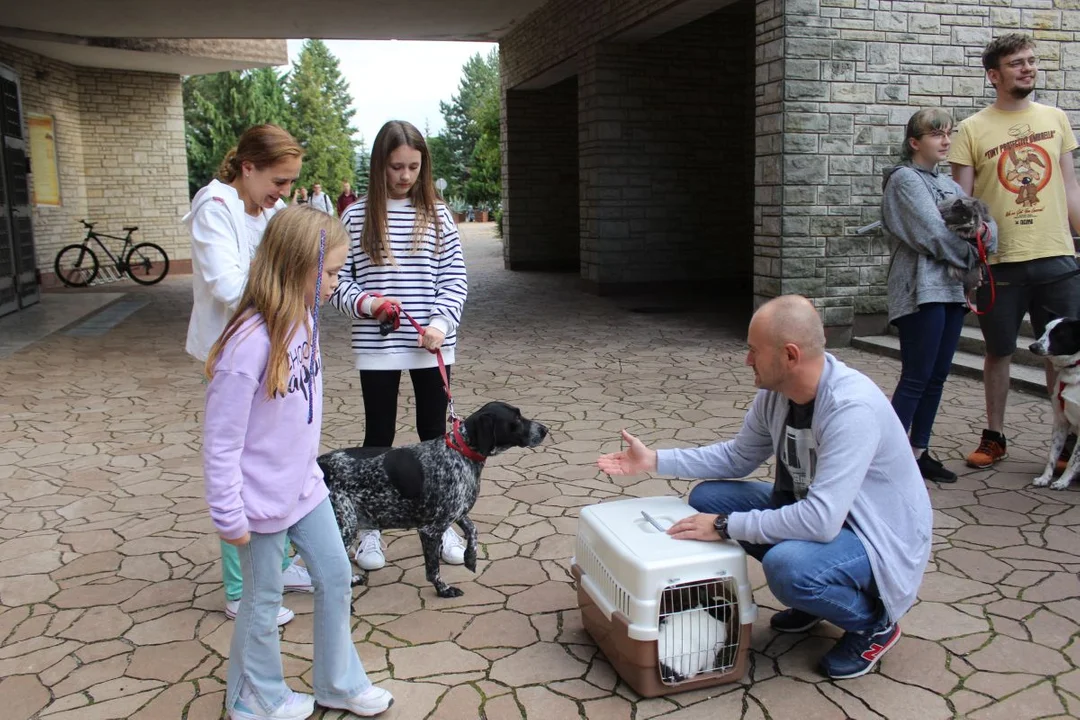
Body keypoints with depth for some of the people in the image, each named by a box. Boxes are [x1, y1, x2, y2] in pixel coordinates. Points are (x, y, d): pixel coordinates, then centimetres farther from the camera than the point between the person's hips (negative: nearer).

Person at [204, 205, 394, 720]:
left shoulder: (304, 318, -2)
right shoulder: (250, 341, -27)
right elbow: (221, 439, -22)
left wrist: (308, 466, 16)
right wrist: (228, 516, -16)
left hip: (305, 485, 8)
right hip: (262, 500, -8)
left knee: (336, 577, 16)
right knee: (264, 600, 12)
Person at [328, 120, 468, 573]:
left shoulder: (437, 214, 3)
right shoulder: (357, 216, -1)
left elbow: (455, 278, 1)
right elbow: (337, 280, 1)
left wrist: (440, 322, -14)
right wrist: (366, 303, -18)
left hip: (431, 346, 1)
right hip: (377, 348, -1)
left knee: (435, 433, 11)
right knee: (379, 436, 8)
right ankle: (369, 528, 23)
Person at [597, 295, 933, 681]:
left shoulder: (852, 408, -32)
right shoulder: (775, 393, -7)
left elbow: (821, 520, -37)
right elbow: (738, 456, 8)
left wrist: (725, 526, -29)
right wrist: (653, 460, 0)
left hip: (881, 538, -8)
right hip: (817, 512, 8)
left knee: (787, 564, -36)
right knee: (708, 498, -1)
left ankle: (873, 622, -2)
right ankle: (815, 595, 13)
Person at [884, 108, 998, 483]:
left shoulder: (948, 183, 20)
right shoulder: (904, 179, -5)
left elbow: (983, 217, 12)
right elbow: (932, 233, -15)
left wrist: (986, 231, -11)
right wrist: (970, 255, -2)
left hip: (952, 289, 8)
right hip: (921, 290, -8)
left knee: (937, 377, 9)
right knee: (916, 378, -9)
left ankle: (919, 451, 17)